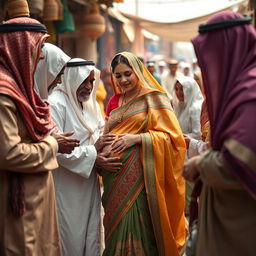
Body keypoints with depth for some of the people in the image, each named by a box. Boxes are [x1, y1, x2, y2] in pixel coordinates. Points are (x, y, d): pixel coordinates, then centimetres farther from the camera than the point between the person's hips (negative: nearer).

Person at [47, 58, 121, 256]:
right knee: (71, 236, 2)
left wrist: (99, 146, -10)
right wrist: (92, 155, -22)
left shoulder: (92, 103, 9)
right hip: (67, 185, -7)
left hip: (90, 181, 7)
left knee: (91, 232, 13)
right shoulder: (56, 103, -15)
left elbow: (101, 134, 14)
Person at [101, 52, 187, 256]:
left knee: (137, 229, -6)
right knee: (116, 227, 10)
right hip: (114, 176, 6)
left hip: (138, 175, -6)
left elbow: (172, 136, -9)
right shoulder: (114, 102, 14)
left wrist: (137, 138, -18)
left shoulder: (154, 98, -3)